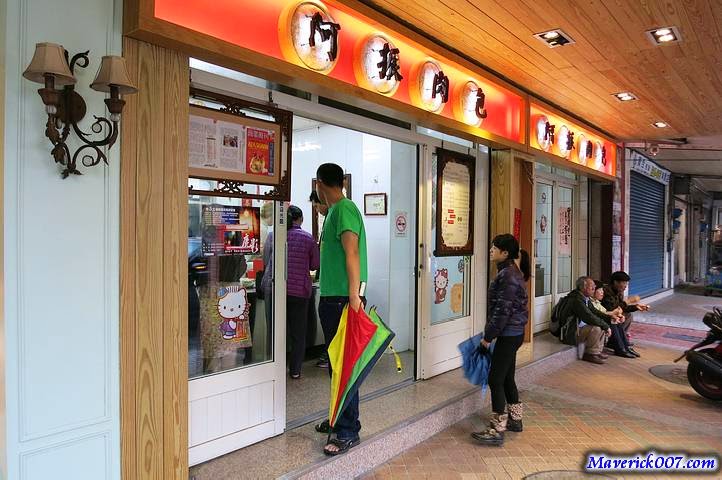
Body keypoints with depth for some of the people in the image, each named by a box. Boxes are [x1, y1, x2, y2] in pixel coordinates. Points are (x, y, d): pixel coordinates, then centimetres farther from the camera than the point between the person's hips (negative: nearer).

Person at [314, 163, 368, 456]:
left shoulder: (344, 209, -14)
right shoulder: (334, 211, 16)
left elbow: (352, 253, -21)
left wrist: (354, 296, -25)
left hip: (342, 300, -10)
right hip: (330, 298, 10)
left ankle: (348, 432, 7)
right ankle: (339, 418, 32)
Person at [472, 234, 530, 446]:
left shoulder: (508, 275, -19)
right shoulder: (511, 271, 12)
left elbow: (502, 310, -21)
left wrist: (488, 336, -15)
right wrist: (492, 333, 19)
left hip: (508, 334, -10)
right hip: (513, 333, 10)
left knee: (495, 379, -4)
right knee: (507, 377, 19)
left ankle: (497, 431, 2)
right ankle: (515, 420, 33)